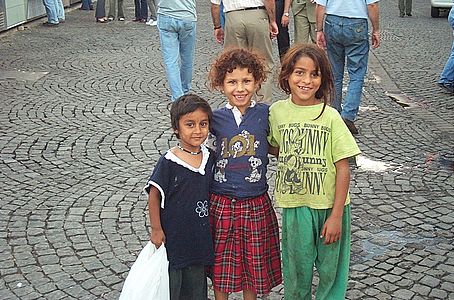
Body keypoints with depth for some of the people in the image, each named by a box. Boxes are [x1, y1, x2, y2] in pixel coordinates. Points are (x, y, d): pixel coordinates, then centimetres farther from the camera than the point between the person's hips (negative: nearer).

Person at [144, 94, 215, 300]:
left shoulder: (209, 157, 1)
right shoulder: (168, 162, -16)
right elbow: (154, 196, -12)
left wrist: (210, 225, 13)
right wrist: (156, 229, -11)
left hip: (199, 235, 5)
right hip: (173, 235, -5)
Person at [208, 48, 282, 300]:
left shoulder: (265, 113, -5)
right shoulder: (216, 118, -4)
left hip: (256, 203, 0)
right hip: (221, 203, 0)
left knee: (254, 262, 15)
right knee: (220, 263, 13)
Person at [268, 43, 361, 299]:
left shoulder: (330, 117, -12)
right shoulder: (277, 111, -3)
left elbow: (343, 168, -11)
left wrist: (336, 215, -12)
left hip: (329, 205, -2)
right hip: (294, 204, 2)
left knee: (330, 268, 12)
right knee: (297, 266, 17)